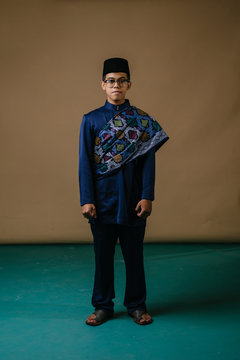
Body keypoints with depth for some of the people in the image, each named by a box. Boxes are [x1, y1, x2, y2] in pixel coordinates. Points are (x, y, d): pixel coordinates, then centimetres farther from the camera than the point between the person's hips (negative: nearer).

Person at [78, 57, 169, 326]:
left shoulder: (142, 120, 3)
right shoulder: (91, 120, 2)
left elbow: (148, 161, -1)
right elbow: (85, 163, -1)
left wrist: (147, 197, -9)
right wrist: (86, 200, -8)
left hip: (133, 199, 0)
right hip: (103, 199, 0)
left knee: (134, 253, 9)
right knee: (103, 253, 9)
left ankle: (136, 305, 25)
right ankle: (103, 306, 24)